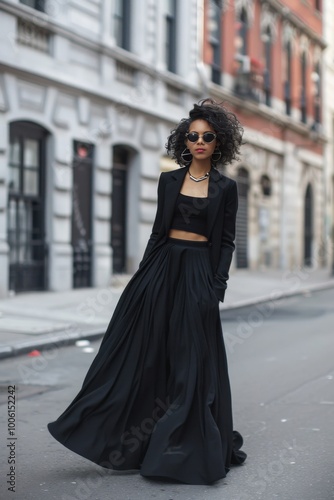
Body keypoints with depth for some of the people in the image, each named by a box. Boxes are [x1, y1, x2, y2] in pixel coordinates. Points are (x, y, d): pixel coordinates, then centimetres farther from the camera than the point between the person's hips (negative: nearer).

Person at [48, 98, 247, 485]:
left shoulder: (225, 188, 3)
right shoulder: (169, 180, 8)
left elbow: (227, 242, 1)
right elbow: (158, 230, 10)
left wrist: (217, 286, -8)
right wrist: (145, 274, 4)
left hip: (198, 273, -2)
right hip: (162, 267, 2)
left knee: (192, 358, 1)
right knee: (145, 350, 3)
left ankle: (190, 446, 13)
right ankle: (125, 441, 12)